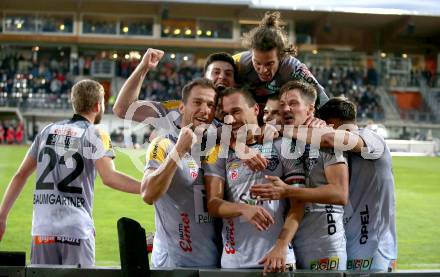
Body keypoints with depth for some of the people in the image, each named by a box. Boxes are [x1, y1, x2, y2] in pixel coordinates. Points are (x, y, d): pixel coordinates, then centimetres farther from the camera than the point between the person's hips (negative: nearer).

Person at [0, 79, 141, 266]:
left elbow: (21, 175, 14)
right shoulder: (94, 134, -2)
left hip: (42, 228, 5)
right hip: (76, 229, -4)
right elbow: (109, 177, -16)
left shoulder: (48, 131, 14)